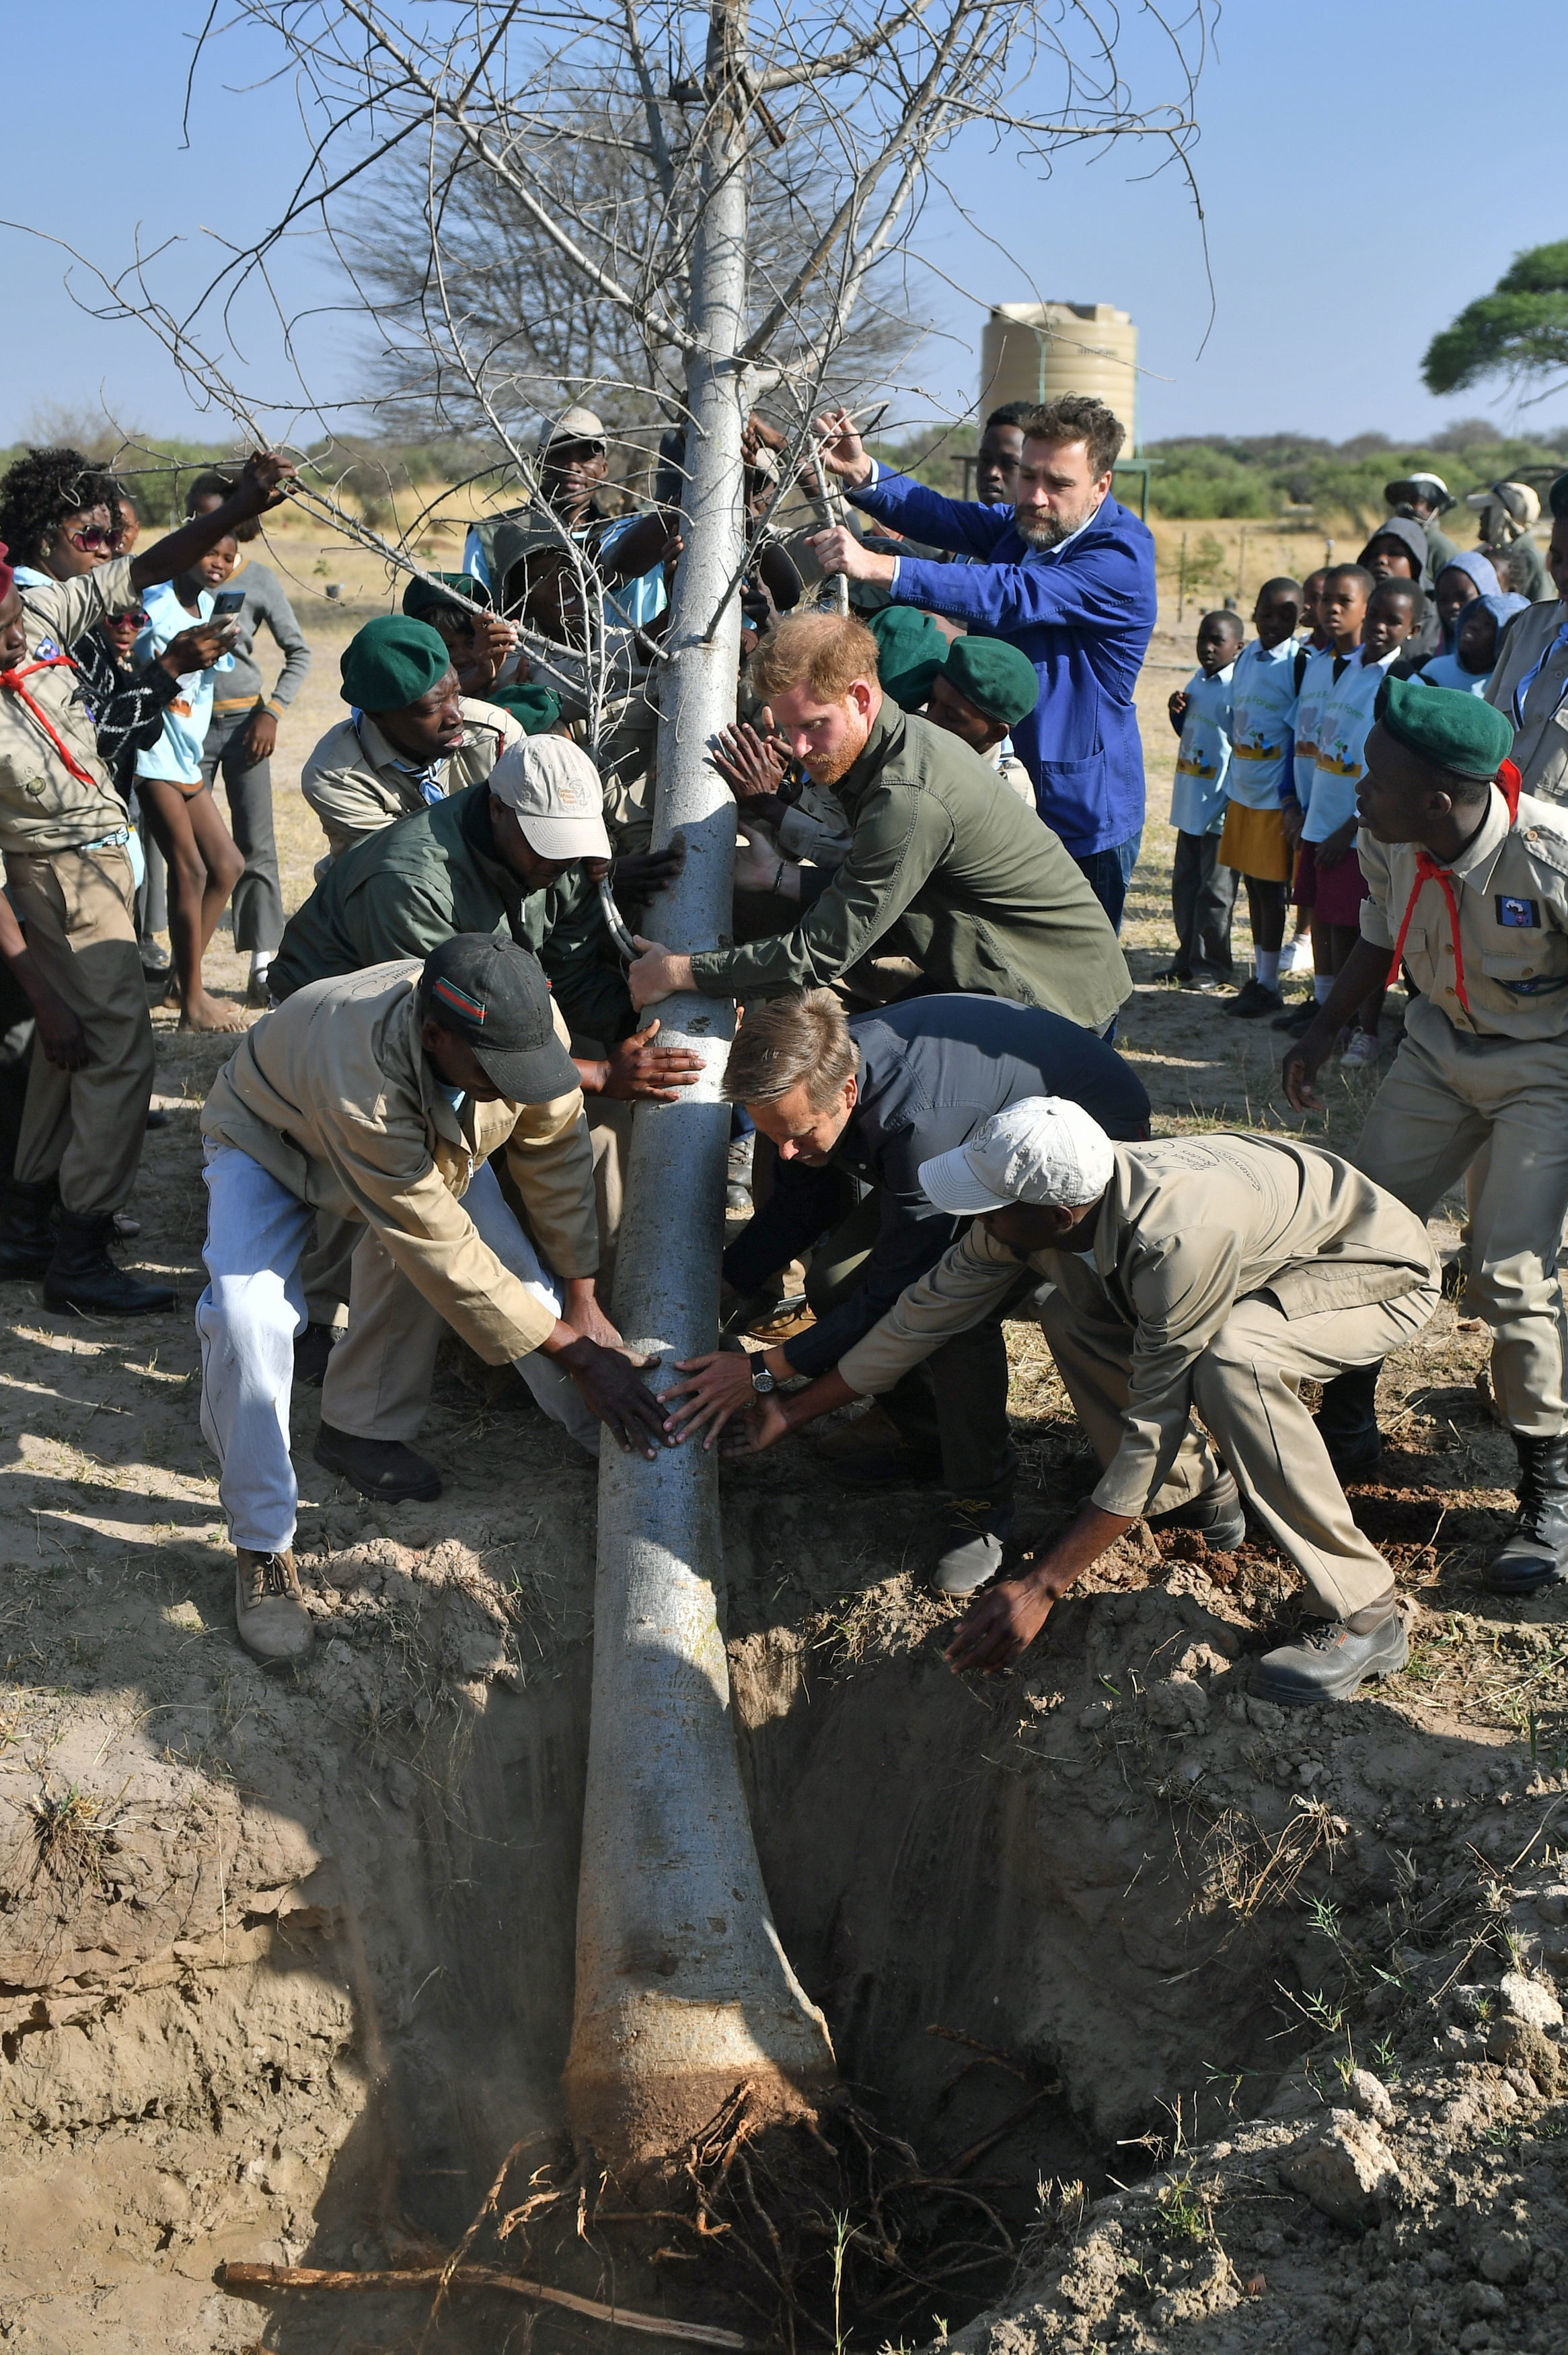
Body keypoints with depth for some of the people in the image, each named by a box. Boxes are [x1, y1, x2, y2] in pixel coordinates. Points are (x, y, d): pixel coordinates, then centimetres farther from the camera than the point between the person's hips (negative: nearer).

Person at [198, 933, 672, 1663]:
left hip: (429, 1132, 6)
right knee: (248, 1318, -27)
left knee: (526, 1281, -9)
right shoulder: (360, 1079, -47)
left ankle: (362, 1430, 15)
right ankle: (263, 1546, -9)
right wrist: (577, 1356, -34)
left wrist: (582, 1305, -7)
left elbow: (555, 1151, -13)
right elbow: (446, 1253, -39)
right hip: (273, 1137, -6)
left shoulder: (526, 1027, -33)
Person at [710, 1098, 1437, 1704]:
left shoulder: (1178, 1240, -40)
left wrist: (1038, 1587, -31)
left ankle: (1361, 1615, -21)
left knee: (1228, 1364, -36)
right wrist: (791, 1409, 2)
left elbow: (1152, 1432, -34)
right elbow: (926, 1312, -3)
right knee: (1064, 1311, 0)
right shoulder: (1030, 1213, -17)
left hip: (1377, 1271, -8)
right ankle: (1198, 1488, 12)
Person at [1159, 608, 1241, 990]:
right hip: (1190, 803, 8)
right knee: (1184, 883, 15)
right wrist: (1177, 711, 2)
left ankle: (1212, 965, 12)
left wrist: (1233, 800, -20)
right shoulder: (1198, 680, 10)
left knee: (1214, 890, 2)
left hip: (1221, 807, -8)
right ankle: (1188, 958, 26)